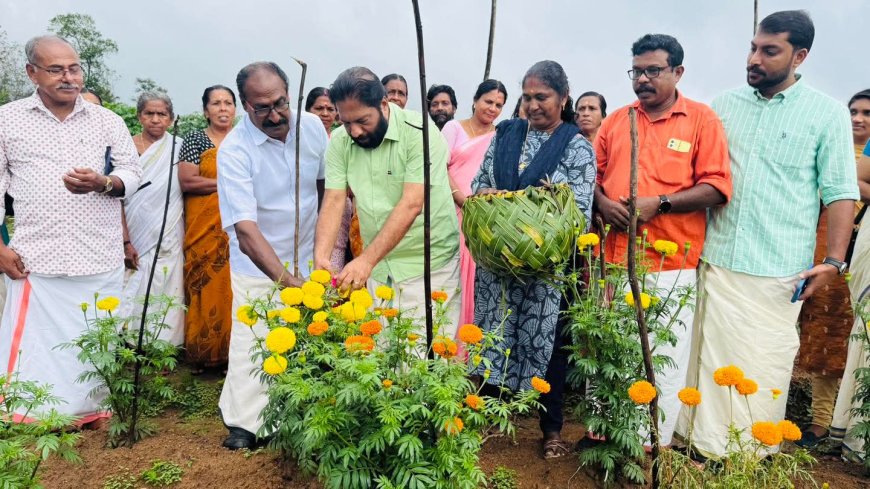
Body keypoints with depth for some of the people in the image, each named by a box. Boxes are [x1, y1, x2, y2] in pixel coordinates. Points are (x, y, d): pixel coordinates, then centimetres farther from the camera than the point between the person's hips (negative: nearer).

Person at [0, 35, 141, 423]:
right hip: (37, 262, -1)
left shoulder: (107, 121, 7)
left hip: (101, 261, 1)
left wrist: (102, 183, -17)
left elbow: (133, 174, 6)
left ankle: (92, 413, 26)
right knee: (35, 352, 1)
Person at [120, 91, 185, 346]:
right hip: (136, 239, 0)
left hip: (169, 241, 1)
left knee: (166, 300, 1)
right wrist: (125, 242, -8)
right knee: (135, 297, 0)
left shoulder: (178, 147, 4)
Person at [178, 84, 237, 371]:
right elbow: (186, 181, -9)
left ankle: (235, 350, 12)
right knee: (207, 287, 0)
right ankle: (202, 354, 12)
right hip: (206, 228, -2)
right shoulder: (195, 140, 3)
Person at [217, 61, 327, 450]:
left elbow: (328, 185, 8)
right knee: (252, 342, -5)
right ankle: (244, 424, 13)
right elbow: (246, 230, -30)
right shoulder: (234, 151, -22)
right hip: (258, 266, -3)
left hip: (307, 258, 3)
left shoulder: (313, 127, -9)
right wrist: (288, 282, -41)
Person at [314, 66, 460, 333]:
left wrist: (366, 260, -29)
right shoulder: (340, 141, 0)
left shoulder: (420, 132, -16)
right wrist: (321, 257, -20)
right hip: (378, 268, 5)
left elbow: (411, 204, -23)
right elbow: (334, 200, -4)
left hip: (428, 264, -4)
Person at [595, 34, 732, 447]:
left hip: (670, 265, -3)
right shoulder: (615, 120, 13)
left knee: (665, 360, 3)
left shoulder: (702, 119, 2)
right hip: (612, 260, 3)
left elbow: (716, 188, -5)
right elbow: (594, 175, 16)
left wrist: (659, 203, -16)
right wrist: (602, 203, -5)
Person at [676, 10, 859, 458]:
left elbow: (840, 193, 0)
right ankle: (706, 448, 22)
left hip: (779, 271, -3)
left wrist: (834, 261, -8)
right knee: (711, 359, 9)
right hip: (716, 261, 3)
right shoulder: (725, 105, 9)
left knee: (765, 367, 4)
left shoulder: (826, 113, 1)